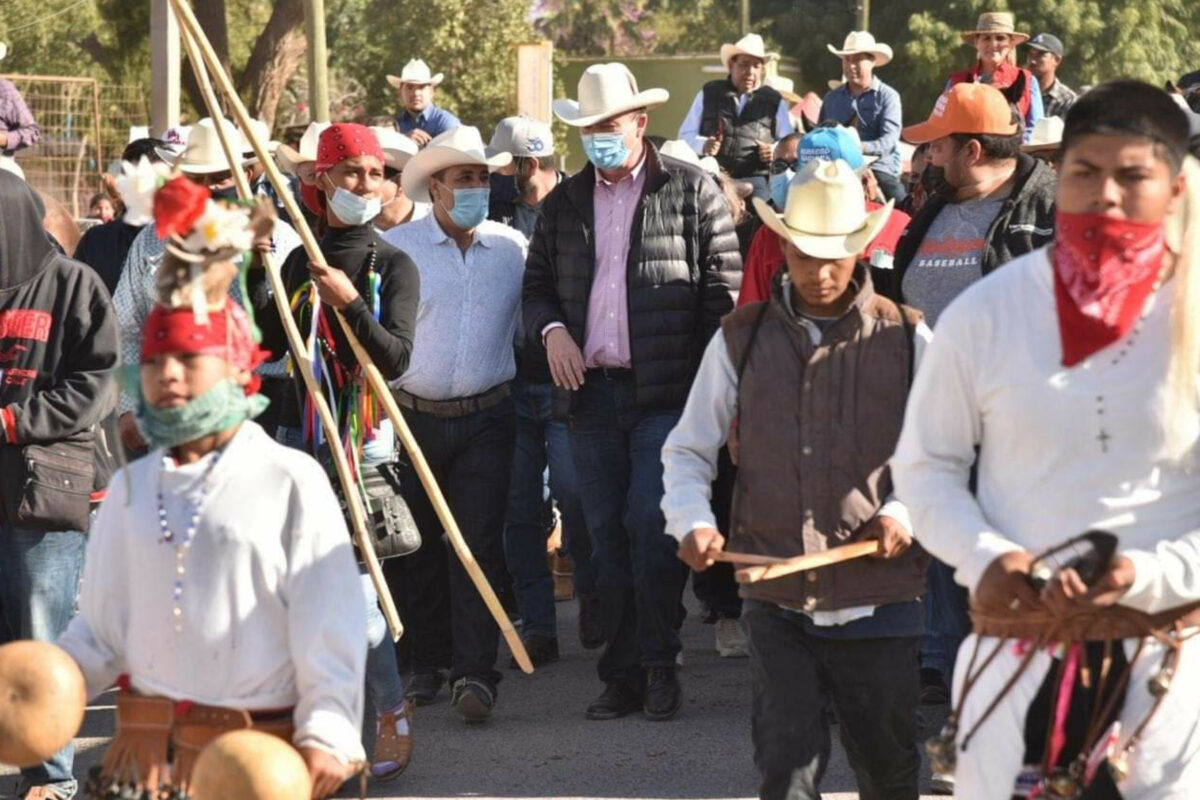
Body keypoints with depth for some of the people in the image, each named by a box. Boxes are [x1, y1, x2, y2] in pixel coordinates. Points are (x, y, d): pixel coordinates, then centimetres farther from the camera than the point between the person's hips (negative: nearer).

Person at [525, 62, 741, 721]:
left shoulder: (691, 191, 1)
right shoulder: (564, 203, 14)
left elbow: (724, 289, -1)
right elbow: (537, 284, 20)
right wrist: (551, 328, -2)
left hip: (667, 393, -4)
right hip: (591, 394, 4)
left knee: (650, 524, -12)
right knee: (606, 536, 5)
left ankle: (659, 666, -1)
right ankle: (622, 677, 11)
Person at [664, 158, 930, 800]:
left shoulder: (905, 340, 4)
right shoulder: (741, 341, 7)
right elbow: (687, 450, 12)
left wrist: (908, 511, -9)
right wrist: (692, 523, -7)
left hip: (878, 599, 0)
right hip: (776, 599, 0)